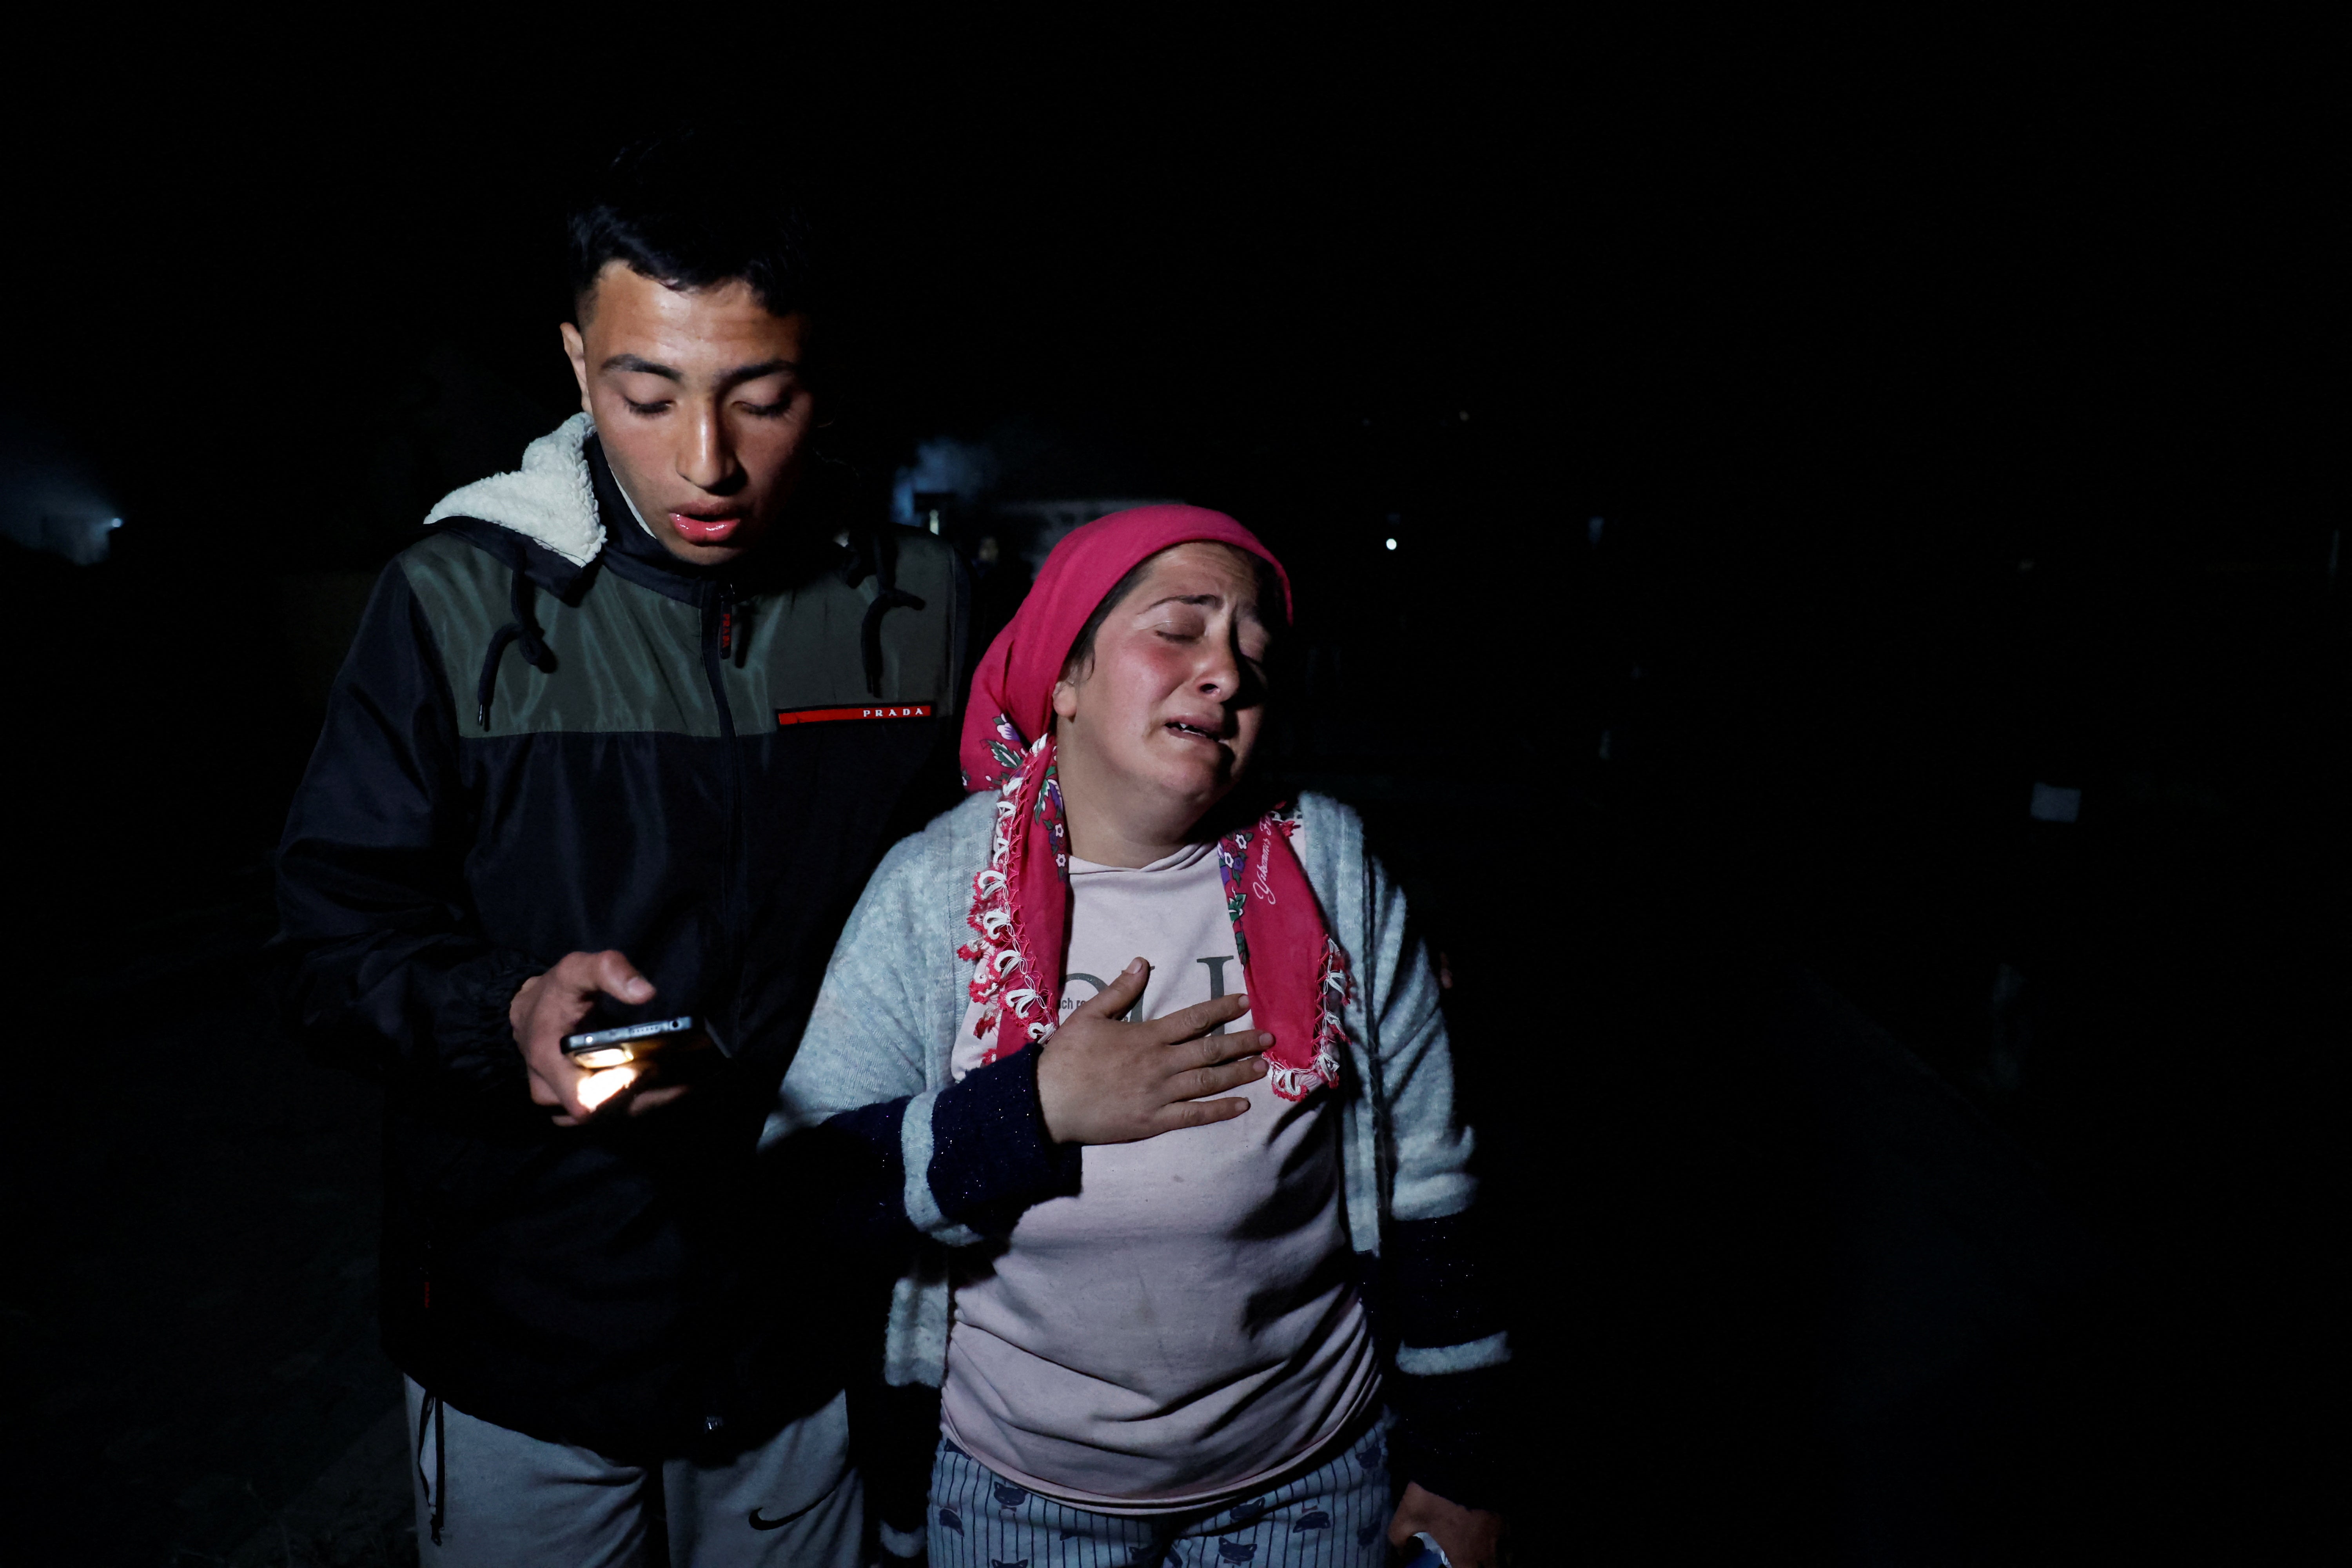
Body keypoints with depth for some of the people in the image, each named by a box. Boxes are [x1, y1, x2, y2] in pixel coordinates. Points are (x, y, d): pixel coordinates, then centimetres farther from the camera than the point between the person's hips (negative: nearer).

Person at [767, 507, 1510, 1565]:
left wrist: (1459, 1467, 0)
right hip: (1012, 1482, 0)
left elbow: (1425, 1187, -5)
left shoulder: (1325, 868, -11)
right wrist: (1034, 1112, -25)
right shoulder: (936, 887, -13)